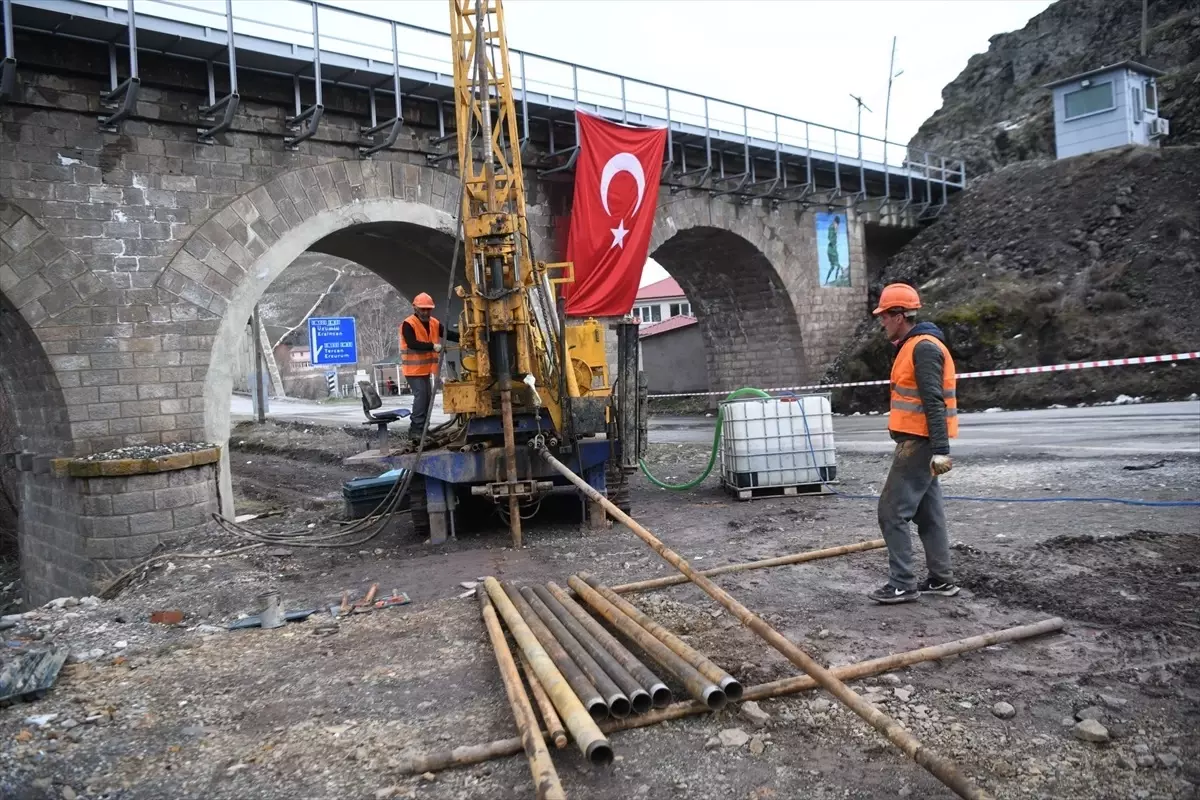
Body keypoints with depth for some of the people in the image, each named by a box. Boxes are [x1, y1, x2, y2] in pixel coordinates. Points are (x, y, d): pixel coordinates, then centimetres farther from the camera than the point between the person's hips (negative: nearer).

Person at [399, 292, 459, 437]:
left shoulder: (434, 323, 6)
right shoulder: (408, 324, -15)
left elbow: (449, 334, 0)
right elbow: (412, 344, -27)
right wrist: (432, 346, -35)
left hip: (426, 368, 8)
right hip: (413, 369, -8)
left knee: (427, 397, 11)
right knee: (421, 396, -14)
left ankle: (421, 427, 20)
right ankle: (416, 428, -9)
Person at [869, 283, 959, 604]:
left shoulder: (924, 348, -16)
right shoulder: (913, 346, 16)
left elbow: (934, 403, -22)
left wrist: (941, 449, -26)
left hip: (919, 444, -10)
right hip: (919, 442, 10)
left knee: (892, 511, -7)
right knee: (928, 512, 14)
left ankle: (902, 584, -1)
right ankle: (941, 579, 22)